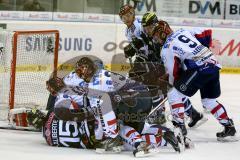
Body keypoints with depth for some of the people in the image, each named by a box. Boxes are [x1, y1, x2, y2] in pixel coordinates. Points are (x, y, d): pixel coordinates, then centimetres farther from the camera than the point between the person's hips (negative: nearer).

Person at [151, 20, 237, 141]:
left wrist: (173, 84, 20)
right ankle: (229, 126, 25)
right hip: (214, 65, 8)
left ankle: (179, 126, -5)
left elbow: (173, 73, 1)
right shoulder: (184, 31, 19)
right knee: (209, 100, 24)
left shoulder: (166, 48, 0)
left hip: (200, 69, -8)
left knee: (174, 94, 1)